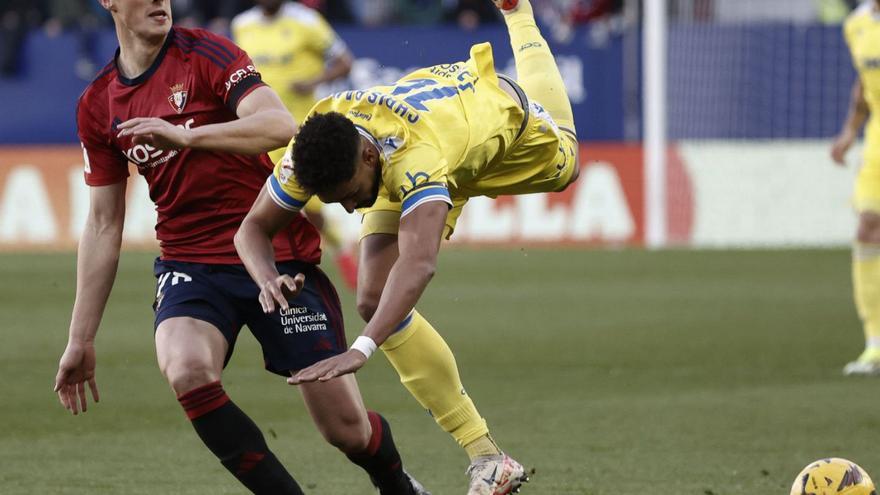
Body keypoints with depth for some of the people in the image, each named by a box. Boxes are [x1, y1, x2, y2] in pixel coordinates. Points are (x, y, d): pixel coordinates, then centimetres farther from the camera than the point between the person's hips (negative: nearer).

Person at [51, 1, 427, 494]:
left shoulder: (206, 52, -7)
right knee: (186, 371, -31)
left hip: (279, 257, -3)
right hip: (190, 264, 3)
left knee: (347, 428, -2)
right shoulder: (98, 106, 7)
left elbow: (280, 125, -23)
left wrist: (186, 136, -36)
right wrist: (81, 339, 10)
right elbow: (103, 226, 12)